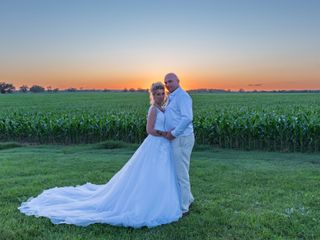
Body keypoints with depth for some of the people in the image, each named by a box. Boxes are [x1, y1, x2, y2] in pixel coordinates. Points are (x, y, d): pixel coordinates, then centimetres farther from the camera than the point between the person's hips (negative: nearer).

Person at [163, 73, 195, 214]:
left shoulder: (182, 96, -12)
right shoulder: (172, 98, 18)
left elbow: (187, 118, -23)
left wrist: (173, 133, -17)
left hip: (182, 139, -10)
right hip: (175, 139, 10)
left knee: (181, 173, -2)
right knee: (177, 171, 18)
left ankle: (183, 207, 10)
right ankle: (187, 198, 34)